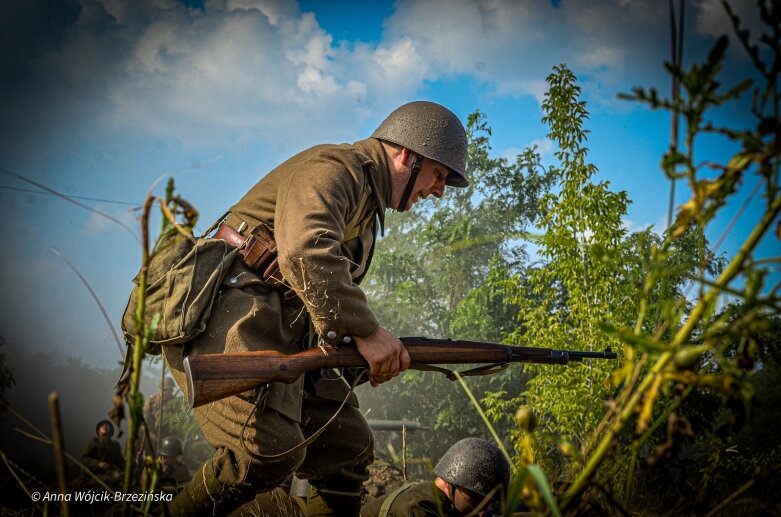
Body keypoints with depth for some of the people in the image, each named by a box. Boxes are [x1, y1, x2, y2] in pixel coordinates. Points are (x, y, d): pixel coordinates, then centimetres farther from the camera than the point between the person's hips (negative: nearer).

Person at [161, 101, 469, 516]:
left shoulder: (366, 205, 24)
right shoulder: (334, 167, -8)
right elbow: (304, 253, -28)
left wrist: (361, 350, 5)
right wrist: (365, 331, -26)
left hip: (284, 335, 11)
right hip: (231, 319, -10)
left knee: (348, 448, 7)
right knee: (272, 449, -26)